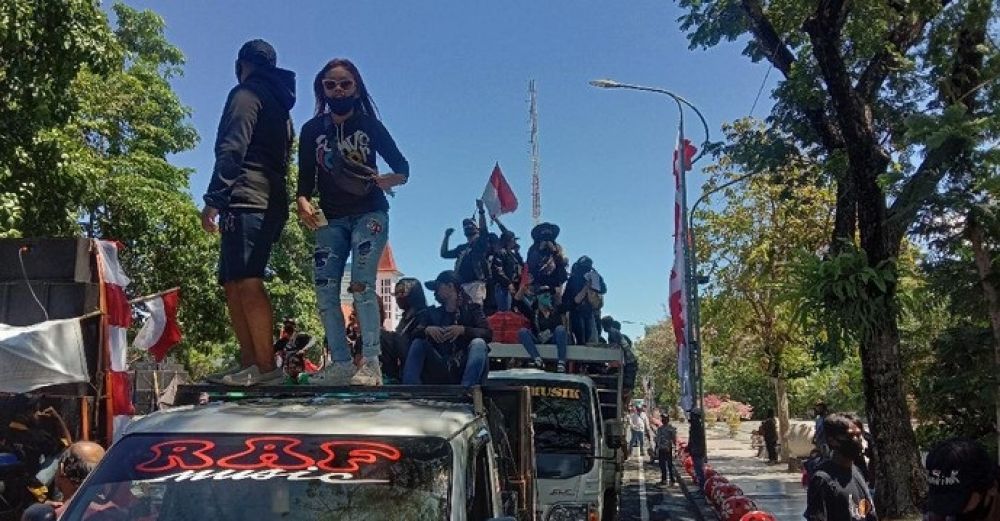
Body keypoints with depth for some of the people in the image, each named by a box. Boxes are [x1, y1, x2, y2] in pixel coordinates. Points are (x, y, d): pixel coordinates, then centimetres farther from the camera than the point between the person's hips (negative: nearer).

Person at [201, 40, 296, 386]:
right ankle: (249, 365, 3)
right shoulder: (280, 105, 28)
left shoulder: (246, 94, 1)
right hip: (272, 204, 9)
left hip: (246, 201, -9)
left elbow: (231, 149, -12)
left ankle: (265, 366, -19)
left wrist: (213, 199, -15)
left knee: (247, 282, -15)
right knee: (234, 284, 8)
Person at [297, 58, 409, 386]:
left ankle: (371, 364, -14)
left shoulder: (370, 126, -1)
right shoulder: (312, 130, 4)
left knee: (361, 284, -17)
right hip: (331, 220, 3)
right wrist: (303, 203, -18)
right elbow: (305, 180, 3)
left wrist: (389, 180, -22)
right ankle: (341, 364, 1)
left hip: (369, 214, -3)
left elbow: (403, 169, 0)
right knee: (325, 290, -6)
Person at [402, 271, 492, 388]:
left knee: (478, 343, -27)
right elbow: (415, 333, 6)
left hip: (465, 369, -3)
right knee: (418, 343, -8)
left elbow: (488, 334, -9)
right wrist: (427, 330, -16)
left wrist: (462, 330, -24)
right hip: (443, 372, 3)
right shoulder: (434, 313, 15)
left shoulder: (471, 308, 4)